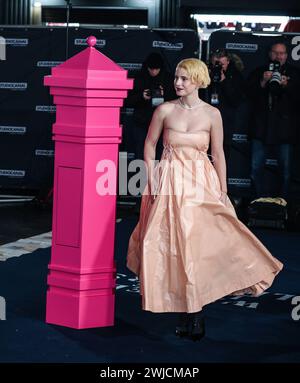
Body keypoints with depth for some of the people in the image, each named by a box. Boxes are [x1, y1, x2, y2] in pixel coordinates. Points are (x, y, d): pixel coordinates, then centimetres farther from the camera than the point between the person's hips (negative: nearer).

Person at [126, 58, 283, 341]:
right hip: (170, 183, 1)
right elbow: (150, 144, 8)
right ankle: (184, 311, 8)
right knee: (171, 244, -1)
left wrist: (223, 190, 2)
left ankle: (195, 311, 5)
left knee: (200, 244, -5)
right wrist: (151, 179, 0)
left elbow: (218, 154, 4)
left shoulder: (212, 114, 0)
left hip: (201, 184, 0)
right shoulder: (165, 110, 0)